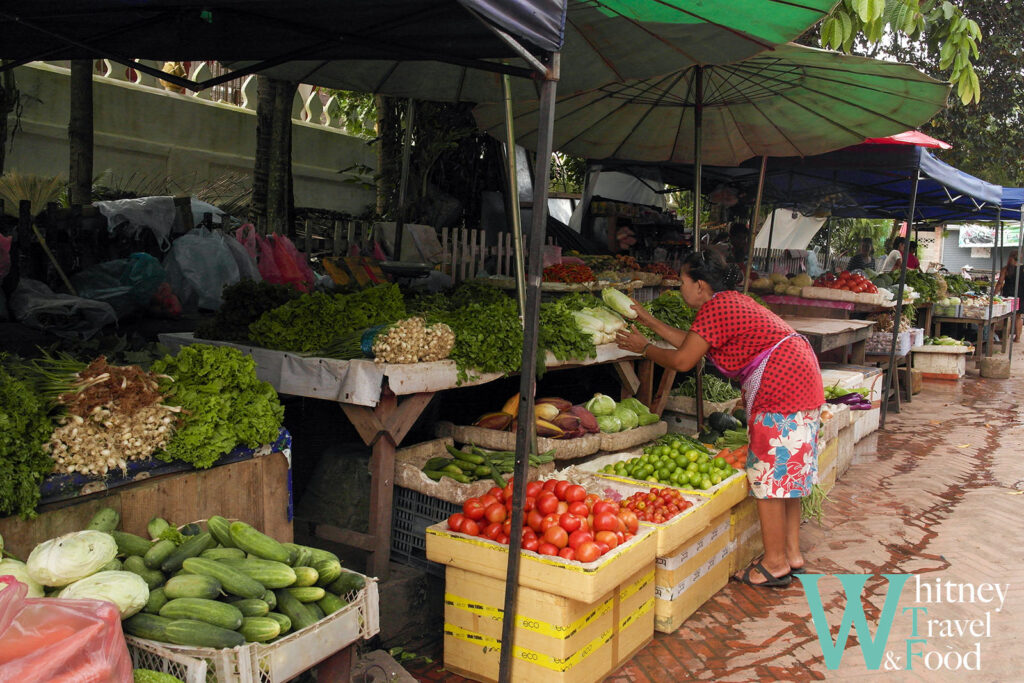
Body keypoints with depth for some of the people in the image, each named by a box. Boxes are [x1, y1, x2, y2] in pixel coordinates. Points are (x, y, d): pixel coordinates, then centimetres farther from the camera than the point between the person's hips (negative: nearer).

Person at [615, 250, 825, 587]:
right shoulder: (731, 301, 17)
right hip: (802, 382, 11)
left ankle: (775, 563, 5)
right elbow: (691, 341, 22)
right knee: (786, 472, 16)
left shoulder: (715, 309, -15)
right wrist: (650, 321, 26)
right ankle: (792, 553, 24)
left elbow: (682, 360, -12)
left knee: (768, 473, -3)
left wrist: (644, 347, 4)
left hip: (782, 389, -11)